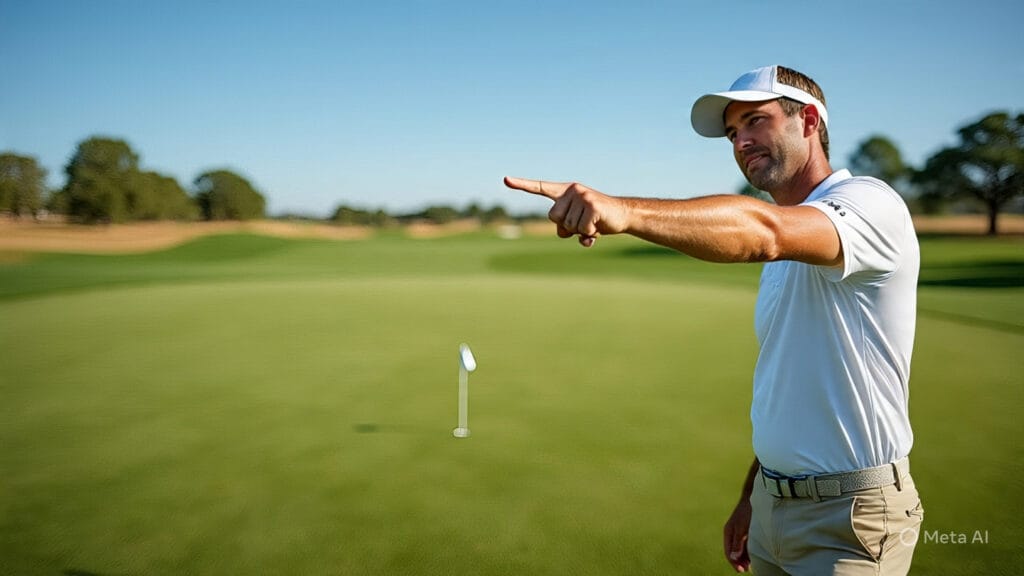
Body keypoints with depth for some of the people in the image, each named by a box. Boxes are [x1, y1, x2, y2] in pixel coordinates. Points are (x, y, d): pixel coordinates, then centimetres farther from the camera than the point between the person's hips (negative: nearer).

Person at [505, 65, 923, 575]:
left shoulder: (869, 203, -15)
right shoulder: (785, 249, 12)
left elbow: (763, 231, -38)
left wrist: (624, 210, -51)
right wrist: (751, 496, 15)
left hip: (849, 518, -7)